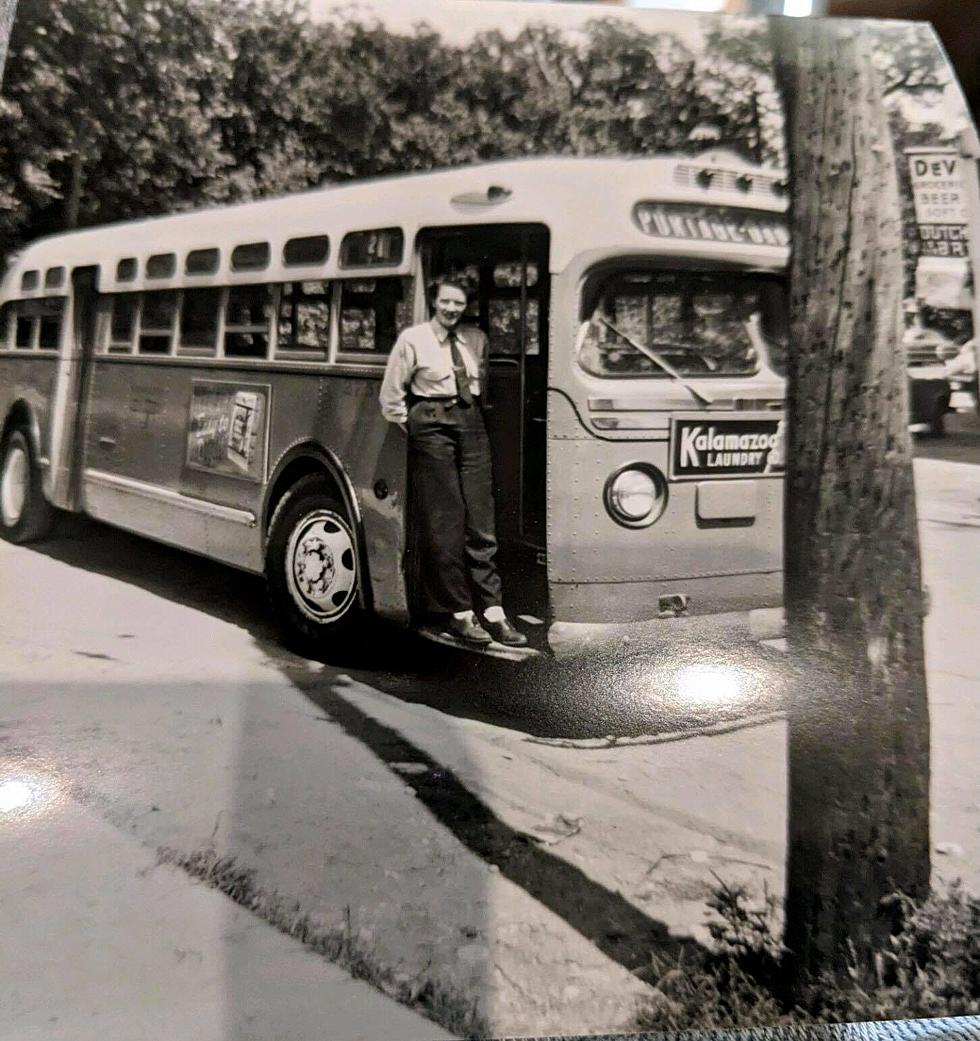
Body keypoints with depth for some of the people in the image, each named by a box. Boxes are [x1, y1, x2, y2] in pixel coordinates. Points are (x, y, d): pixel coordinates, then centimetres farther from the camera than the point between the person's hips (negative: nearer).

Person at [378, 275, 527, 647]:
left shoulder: (476, 339, 12)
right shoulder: (412, 338, -1)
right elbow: (391, 393, 3)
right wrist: (409, 426, 3)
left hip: (471, 425, 4)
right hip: (432, 426, -4)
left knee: (480, 521, 1)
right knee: (443, 522, -3)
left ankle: (493, 612, 3)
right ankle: (458, 612, 5)